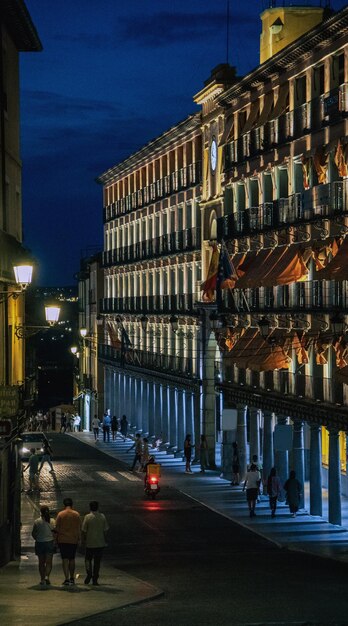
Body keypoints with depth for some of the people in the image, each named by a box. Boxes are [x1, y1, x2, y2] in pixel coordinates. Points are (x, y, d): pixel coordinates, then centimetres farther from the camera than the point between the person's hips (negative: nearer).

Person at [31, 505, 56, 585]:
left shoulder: (37, 522, -4)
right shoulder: (52, 521, -3)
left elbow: (33, 534, 1)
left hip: (39, 543, 0)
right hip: (50, 543, 0)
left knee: (41, 562, 10)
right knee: (49, 562, 3)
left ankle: (42, 579, 10)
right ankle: (47, 576, -17)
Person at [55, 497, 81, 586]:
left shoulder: (60, 514, -4)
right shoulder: (76, 514, 0)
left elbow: (57, 528, -3)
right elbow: (79, 528, 2)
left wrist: (56, 539, 6)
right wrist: (79, 539, 10)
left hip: (62, 540, -2)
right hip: (73, 540, 2)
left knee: (65, 559, -1)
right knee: (72, 559, 14)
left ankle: (67, 579, -9)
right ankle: (72, 578, 20)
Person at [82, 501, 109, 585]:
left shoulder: (87, 517, -8)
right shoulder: (102, 516, 0)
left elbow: (84, 531, -6)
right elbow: (105, 530, 3)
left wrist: (83, 540, 8)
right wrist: (104, 540, 15)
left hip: (90, 543, -2)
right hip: (100, 543, 2)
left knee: (88, 559, 14)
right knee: (97, 561, 8)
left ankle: (89, 573, -8)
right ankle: (95, 579, 8)